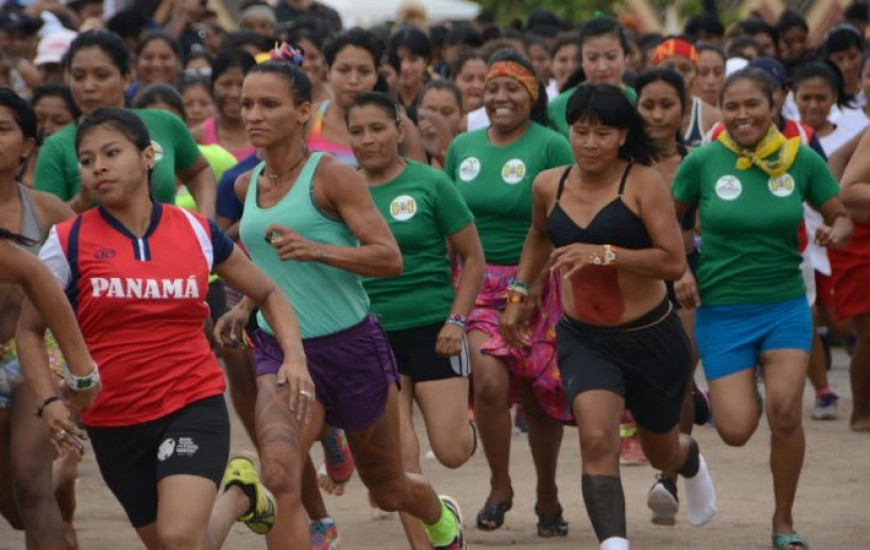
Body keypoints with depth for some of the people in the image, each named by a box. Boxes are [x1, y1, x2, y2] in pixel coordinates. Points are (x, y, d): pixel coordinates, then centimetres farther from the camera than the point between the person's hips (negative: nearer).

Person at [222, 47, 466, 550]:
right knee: (280, 477, -25)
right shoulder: (247, 186, 5)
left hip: (353, 346, -3)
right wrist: (245, 306, 9)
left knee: (388, 490, 17)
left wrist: (314, 249, -31)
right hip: (280, 348, 3)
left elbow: (390, 258, -18)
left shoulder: (332, 175, -12)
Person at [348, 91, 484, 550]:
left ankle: (465, 423, 30)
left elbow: (473, 258, 0)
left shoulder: (430, 184, -4)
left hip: (431, 329, -2)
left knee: (452, 451, -6)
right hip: (371, 334, 2)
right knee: (399, 455, -5)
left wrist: (456, 321, -9)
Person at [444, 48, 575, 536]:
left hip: (537, 286, -2)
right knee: (489, 381, -17)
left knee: (540, 395, 5)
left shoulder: (551, 147, -6)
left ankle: (548, 497, 24)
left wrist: (535, 283, -16)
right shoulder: (464, 147, 8)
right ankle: (500, 487, 1)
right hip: (478, 285, 3)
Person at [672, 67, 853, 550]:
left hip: (785, 305, 1)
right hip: (722, 309, -1)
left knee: (785, 411, -15)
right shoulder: (703, 161, -7)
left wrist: (836, 233, -16)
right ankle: (728, 395, 32)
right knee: (736, 430, -8)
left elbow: (842, 218, 7)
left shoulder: (801, 160, -4)